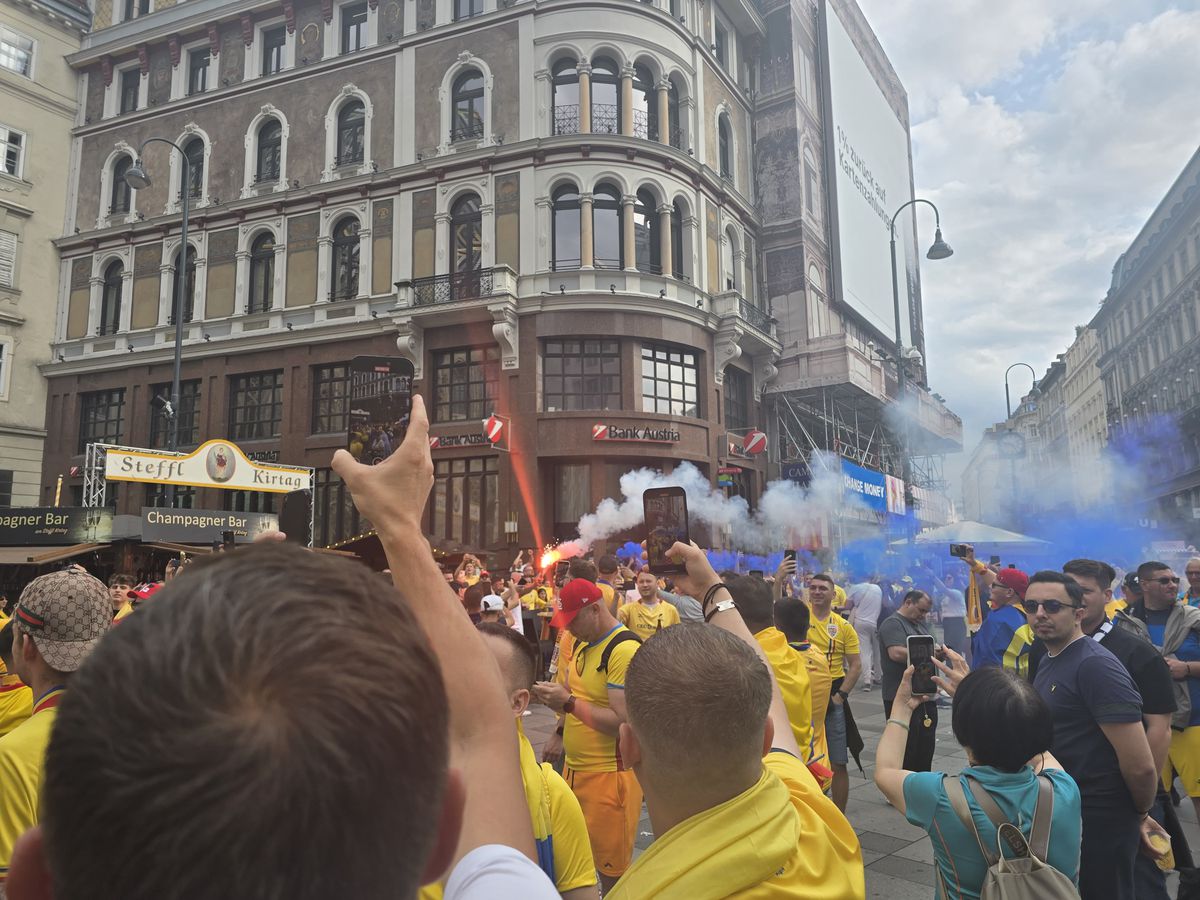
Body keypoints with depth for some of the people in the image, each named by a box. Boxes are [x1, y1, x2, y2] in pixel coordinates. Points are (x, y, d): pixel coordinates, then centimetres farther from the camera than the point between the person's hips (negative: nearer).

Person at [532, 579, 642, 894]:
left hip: (609, 774, -8)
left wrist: (568, 701, -21)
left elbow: (623, 722, -25)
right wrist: (557, 696, -2)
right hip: (575, 767, 9)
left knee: (612, 872, 6)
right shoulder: (582, 643, 8)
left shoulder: (625, 649, -20)